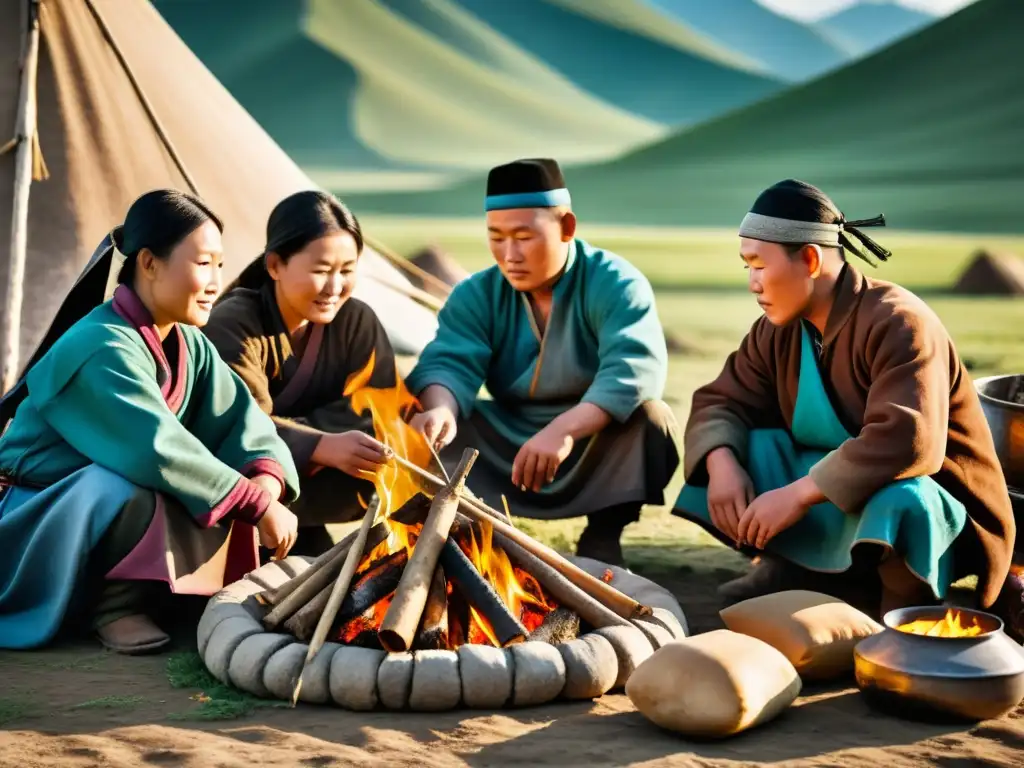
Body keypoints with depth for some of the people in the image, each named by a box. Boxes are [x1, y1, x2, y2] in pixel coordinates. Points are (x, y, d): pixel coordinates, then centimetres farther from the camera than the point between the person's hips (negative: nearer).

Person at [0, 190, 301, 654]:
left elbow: (242, 424, -7)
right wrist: (257, 503, -32)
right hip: (42, 522, -8)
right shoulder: (101, 348, -27)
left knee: (236, 480, -9)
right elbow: (156, 450, -37)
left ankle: (127, 590, 0)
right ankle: (111, 604, -14)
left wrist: (266, 482, -28)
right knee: (134, 488, -37)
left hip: (111, 509, 8)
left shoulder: (188, 345, 0)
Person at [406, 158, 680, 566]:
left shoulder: (615, 283, -14)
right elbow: (448, 364, -16)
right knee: (430, 424, -19)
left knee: (649, 418, -32)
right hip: (503, 451, 2)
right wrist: (440, 411, -42)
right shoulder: (476, 295, -2)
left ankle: (602, 540, -16)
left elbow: (636, 367, -30)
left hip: (599, 457, -2)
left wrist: (564, 430, -46)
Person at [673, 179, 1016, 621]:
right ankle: (789, 570, -4)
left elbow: (905, 442, -37)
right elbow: (721, 402, 1)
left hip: (930, 513, -7)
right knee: (734, 448, -7)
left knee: (898, 500, -40)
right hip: (837, 505, 7)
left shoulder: (897, 323, -25)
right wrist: (722, 465, -22)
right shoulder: (778, 331, -2)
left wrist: (799, 494, -37)